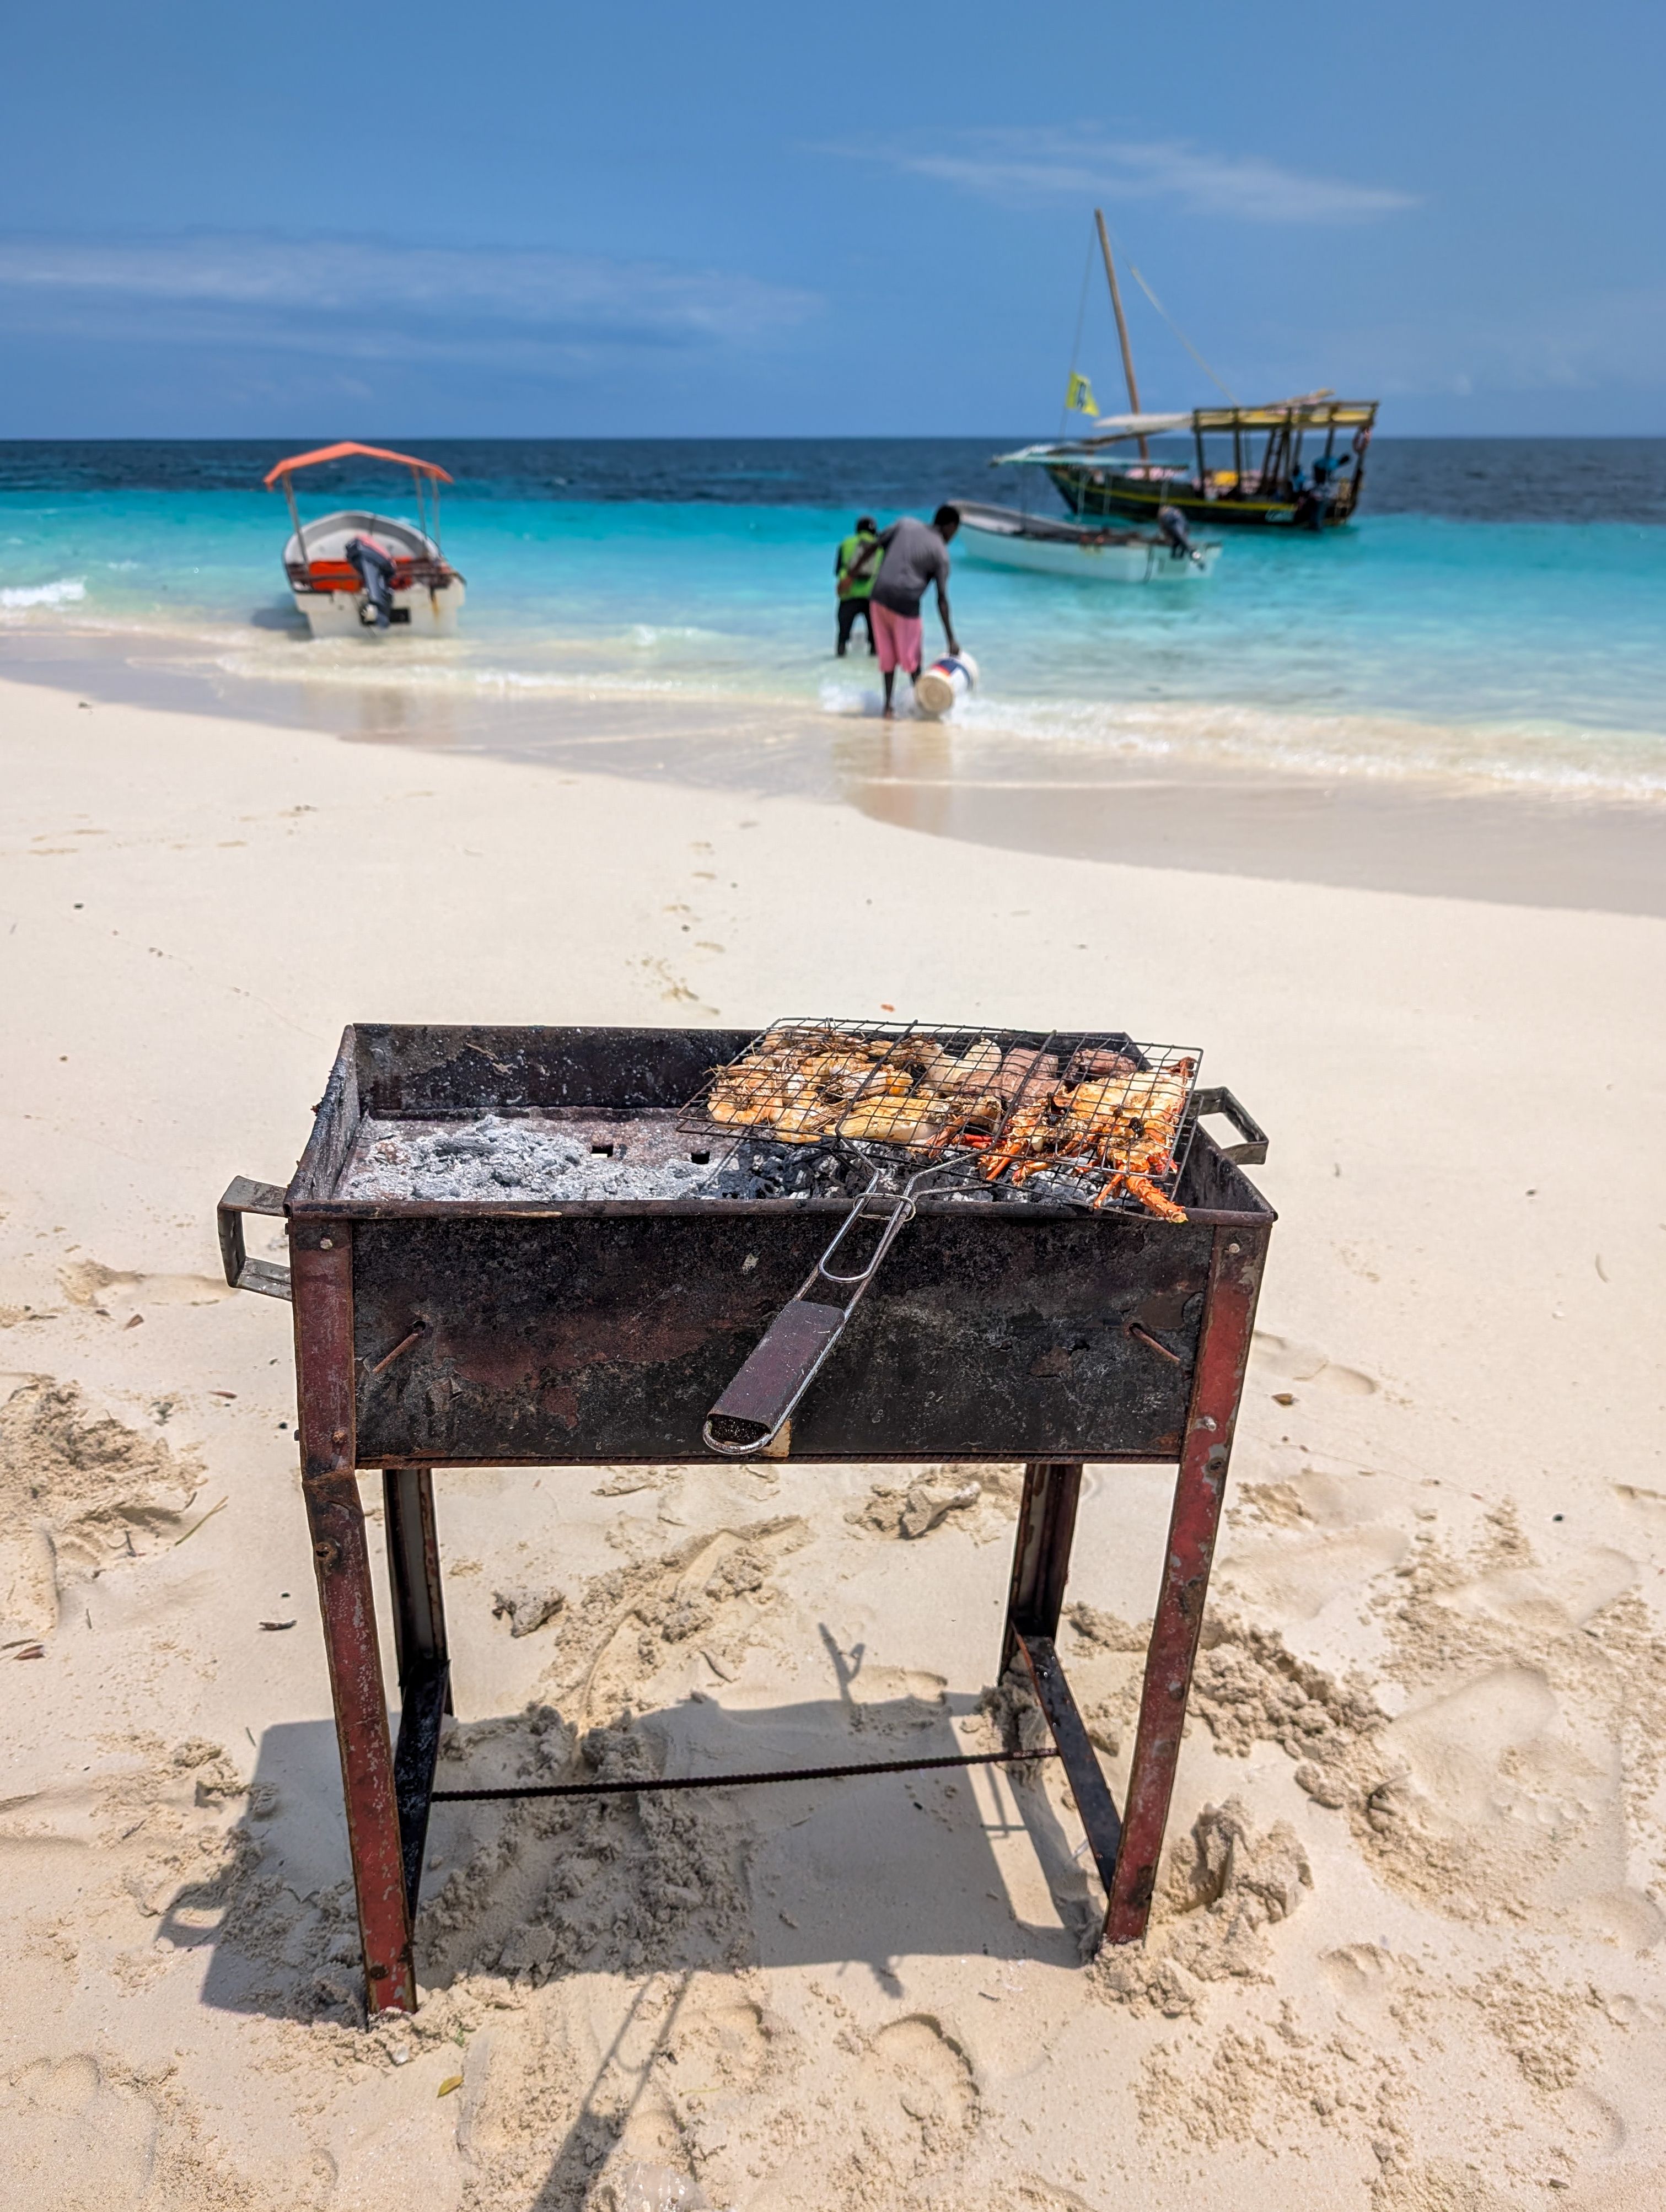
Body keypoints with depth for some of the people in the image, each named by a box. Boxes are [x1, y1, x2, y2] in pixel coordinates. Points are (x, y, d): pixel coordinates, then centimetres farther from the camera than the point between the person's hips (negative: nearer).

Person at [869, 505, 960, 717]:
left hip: (880, 594, 4)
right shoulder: (941, 553, -3)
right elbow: (942, 600, -6)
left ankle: (888, 706, 15)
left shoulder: (906, 524, 8)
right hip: (906, 602, -4)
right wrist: (951, 640, -3)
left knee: (888, 656, 13)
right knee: (911, 658, 10)